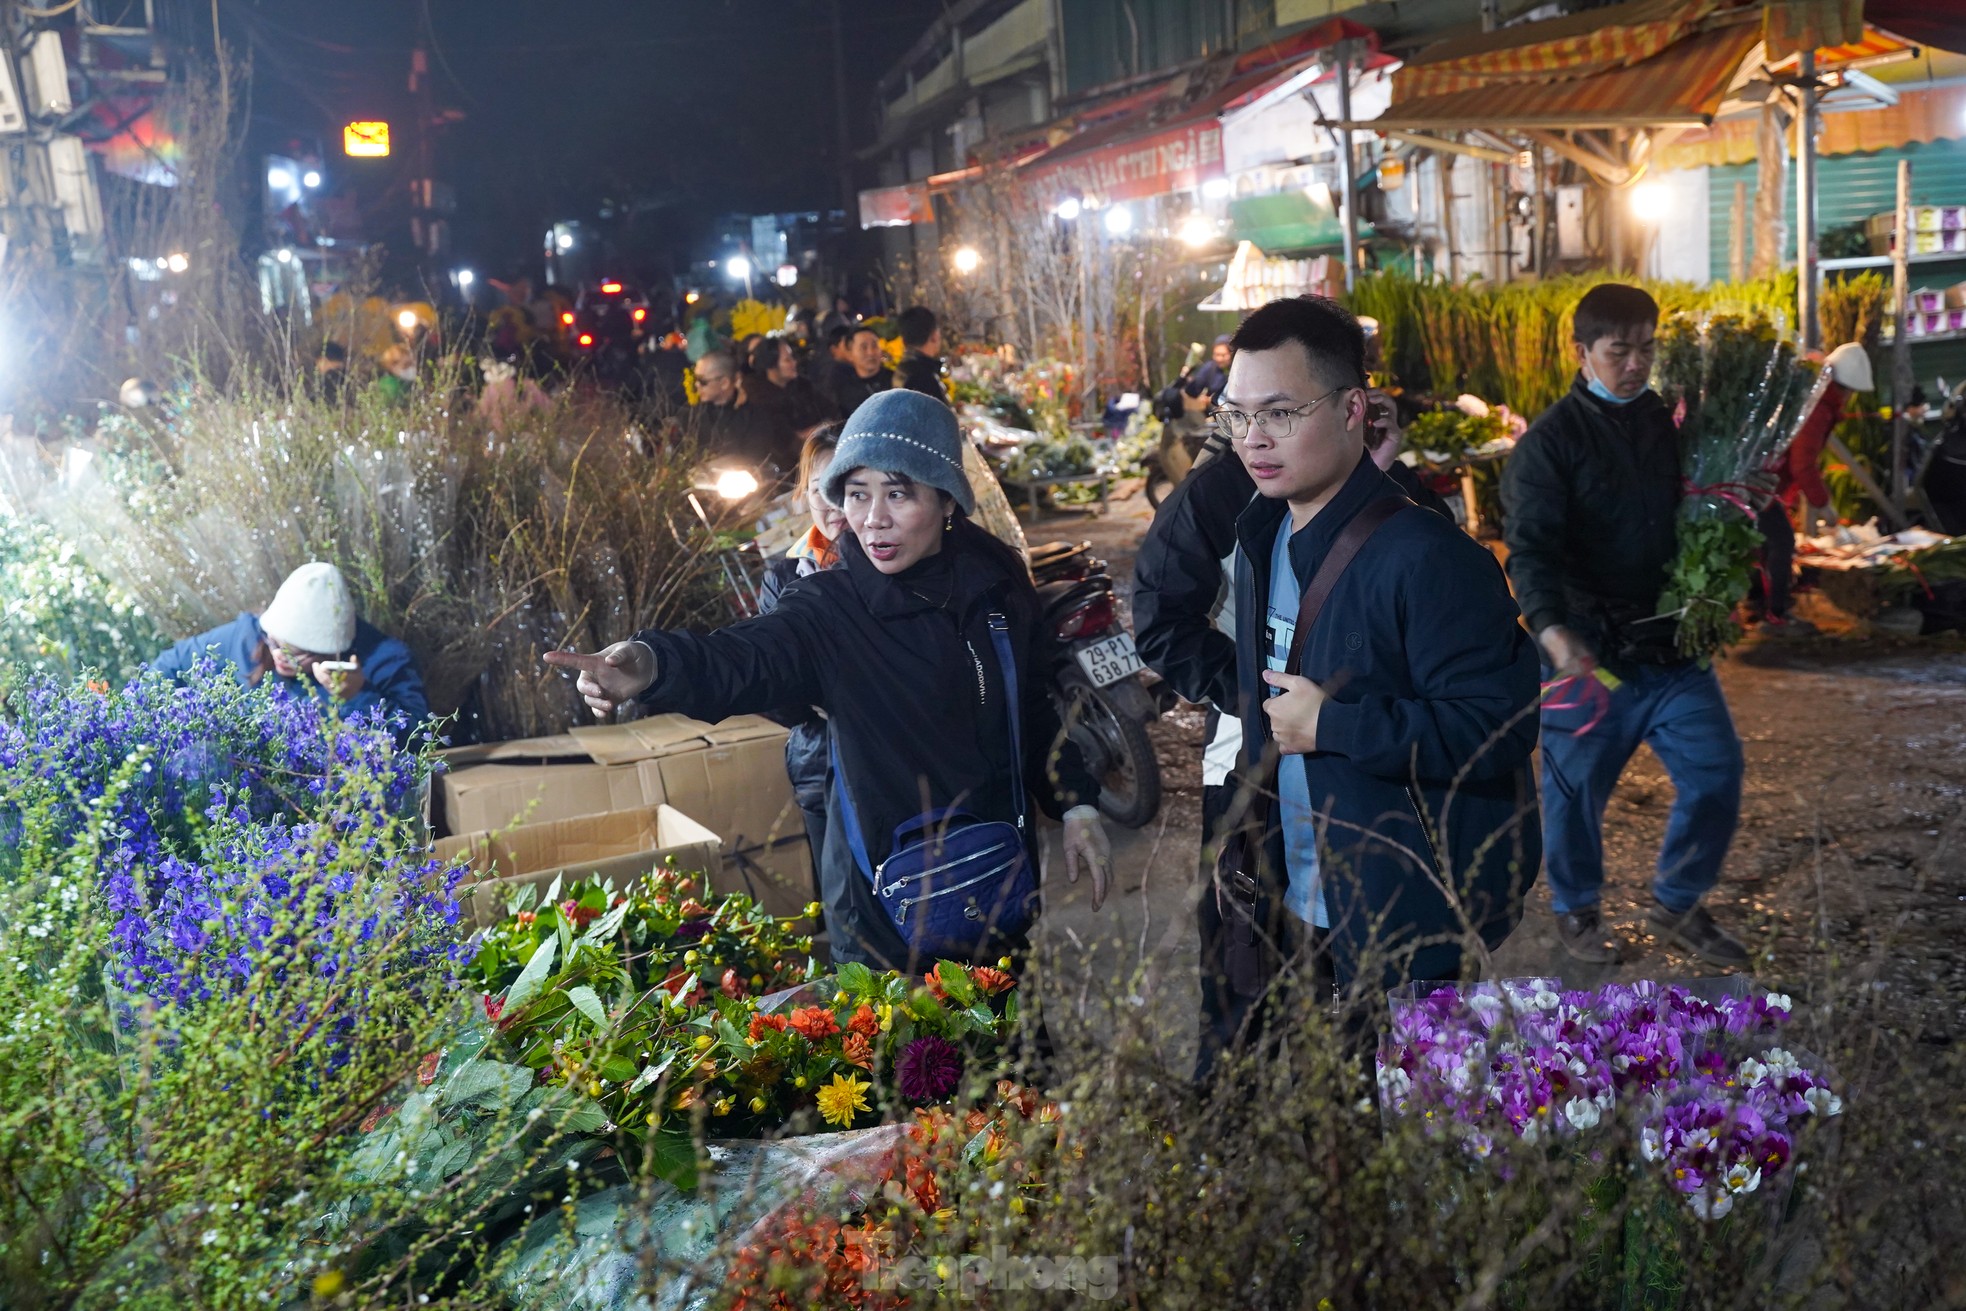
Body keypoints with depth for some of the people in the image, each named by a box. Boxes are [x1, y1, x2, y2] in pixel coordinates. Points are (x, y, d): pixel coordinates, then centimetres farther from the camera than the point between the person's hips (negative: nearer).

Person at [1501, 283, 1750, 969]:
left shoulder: (1669, 424, 8)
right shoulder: (1550, 441, -10)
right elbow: (1530, 548, -20)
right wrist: (1550, 627, -36)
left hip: (1672, 645, 5)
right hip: (1590, 653, -5)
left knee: (1717, 775, 7)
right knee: (1577, 789, 8)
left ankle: (1676, 904, 28)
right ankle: (1576, 909, 32)